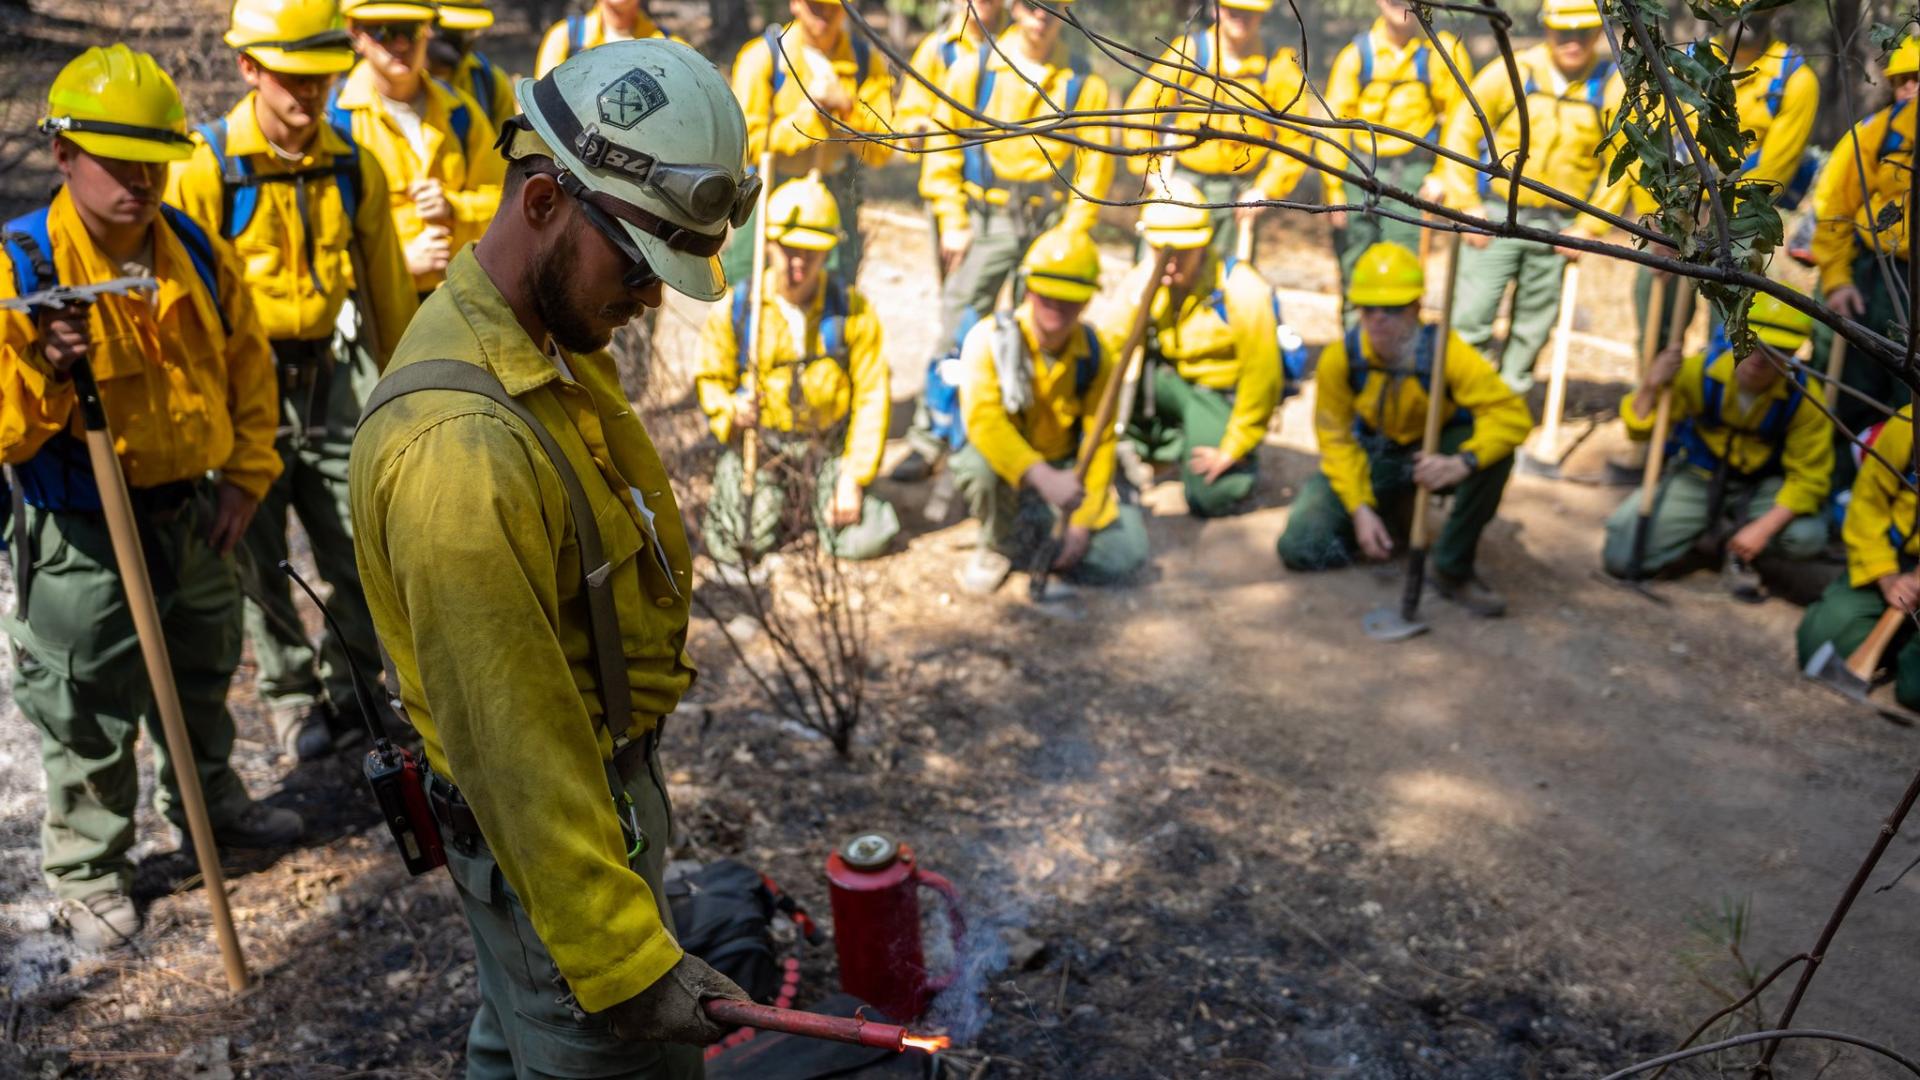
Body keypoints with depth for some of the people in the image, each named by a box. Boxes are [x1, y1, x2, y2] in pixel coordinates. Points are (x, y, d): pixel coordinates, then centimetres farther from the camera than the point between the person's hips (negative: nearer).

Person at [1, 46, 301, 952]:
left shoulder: (202, 253, 0)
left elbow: (248, 368, 10)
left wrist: (246, 475, 2)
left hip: (195, 519, 5)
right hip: (81, 537, -4)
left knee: (202, 680, 24)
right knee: (88, 717, 8)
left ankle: (207, 799, 48)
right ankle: (87, 872, 28)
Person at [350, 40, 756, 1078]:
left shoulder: (540, 343, -1)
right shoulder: (461, 449, -34)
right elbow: (510, 744, -31)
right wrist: (625, 963, -25)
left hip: (595, 767, 9)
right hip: (548, 828, -9)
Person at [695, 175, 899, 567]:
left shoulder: (853, 310, -6)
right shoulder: (734, 309, -4)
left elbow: (872, 397, -5)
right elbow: (712, 379, 5)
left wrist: (854, 479, -11)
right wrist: (730, 410, -20)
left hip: (827, 443, 0)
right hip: (758, 440, 0)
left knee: (862, 540, -16)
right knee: (735, 546, -17)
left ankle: (821, 499, 20)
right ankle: (772, 496, 19)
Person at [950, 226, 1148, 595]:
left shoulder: (1096, 355, -8)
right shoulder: (991, 339, -19)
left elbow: (1100, 443, -7)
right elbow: (983, 420, -35)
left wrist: (1082, 522, -15)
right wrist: (1041, 476, -50)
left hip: (1063, 466, 3)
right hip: (1006, 461, -3)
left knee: (1125, 554, -16)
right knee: (982, 465, -39)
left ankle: (1034, 535, 14)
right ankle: (999, 546, -5)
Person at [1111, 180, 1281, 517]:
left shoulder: (1242, 290, -21)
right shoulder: (1141, 280, -8)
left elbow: (1261, 378, -18)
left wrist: (1232, 449, -16)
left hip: (1224, 396, -4)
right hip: (1172, 384, 4)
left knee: (1213, 496, -24)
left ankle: (1244, 462, 12)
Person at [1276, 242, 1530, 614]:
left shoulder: (1446, 352, -27)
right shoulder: (1339, 358, -21)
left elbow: (1512, 414, -34)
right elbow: (1337, 439, -10)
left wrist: (1463, 462, -51)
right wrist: (1360, 508, -18)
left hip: (1434, 452, -1)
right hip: (1371, 456, 2)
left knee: (1494, 452, -35)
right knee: (1300, 548, -14)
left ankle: (1453, 569, -15)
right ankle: (1391, 513, 18)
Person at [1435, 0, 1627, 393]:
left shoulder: (1613, 88, -2)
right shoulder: (1510, 73, -5)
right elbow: (1461, 134, -2)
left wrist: (1588, 227, -4)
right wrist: (1467, 209, -6)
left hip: (1559, 225, 1)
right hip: (1496, 216, -1)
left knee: (1532, 327, 9)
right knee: (1472, 317, -7)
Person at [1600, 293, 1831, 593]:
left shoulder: (1804, 397, -20)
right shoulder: (1700, 371, -19)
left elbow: (1809, 477, -15)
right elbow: (1640, 430, -12)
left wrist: (1763, 527, -28)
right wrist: (1651, 389, -32)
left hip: (1763, 485, 0)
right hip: (1697, 477, 0)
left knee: (1807, 537, -33)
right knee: (1621, 557, -17)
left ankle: (1738, 550, 3)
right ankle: (1705, 528, 13)